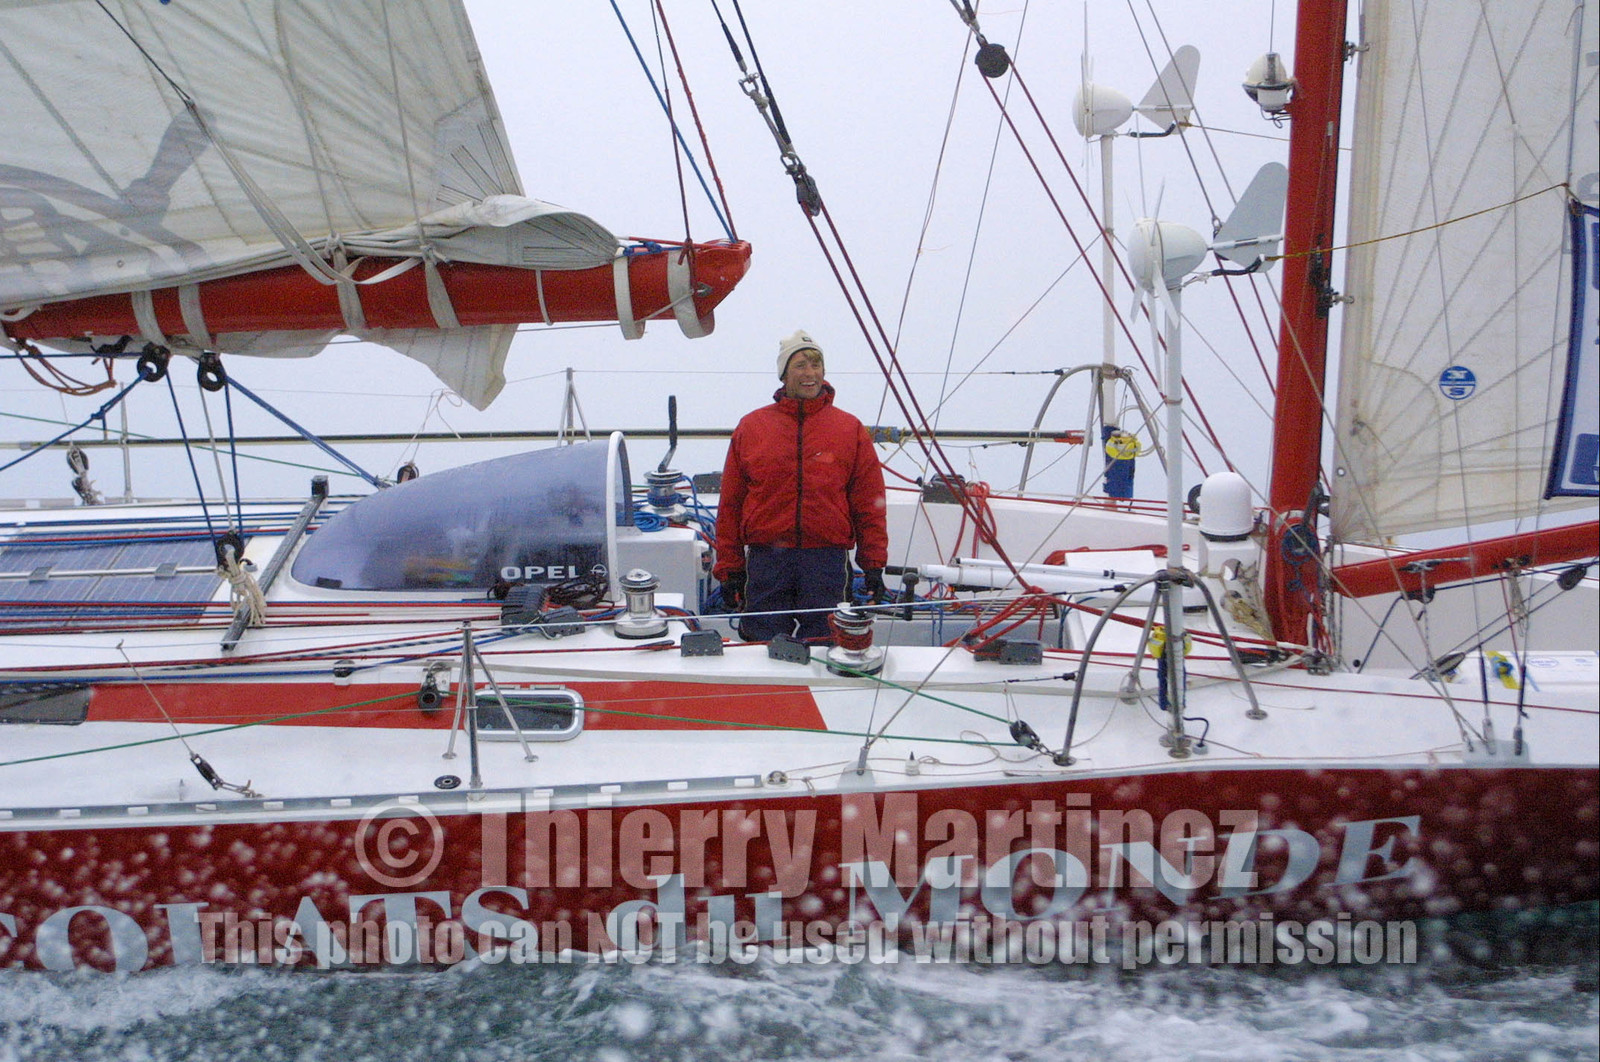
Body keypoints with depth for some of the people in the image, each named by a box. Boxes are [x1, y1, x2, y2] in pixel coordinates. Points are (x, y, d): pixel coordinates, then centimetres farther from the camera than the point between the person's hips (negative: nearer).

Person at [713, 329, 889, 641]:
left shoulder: (850, 429, 7)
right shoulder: (751, 428, 7)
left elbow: (869, 504, 6)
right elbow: (730, 506, 7)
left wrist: (873, 565, 0)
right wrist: (729, 569, 2)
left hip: (828, 561, 0)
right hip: (766, 560, 0)